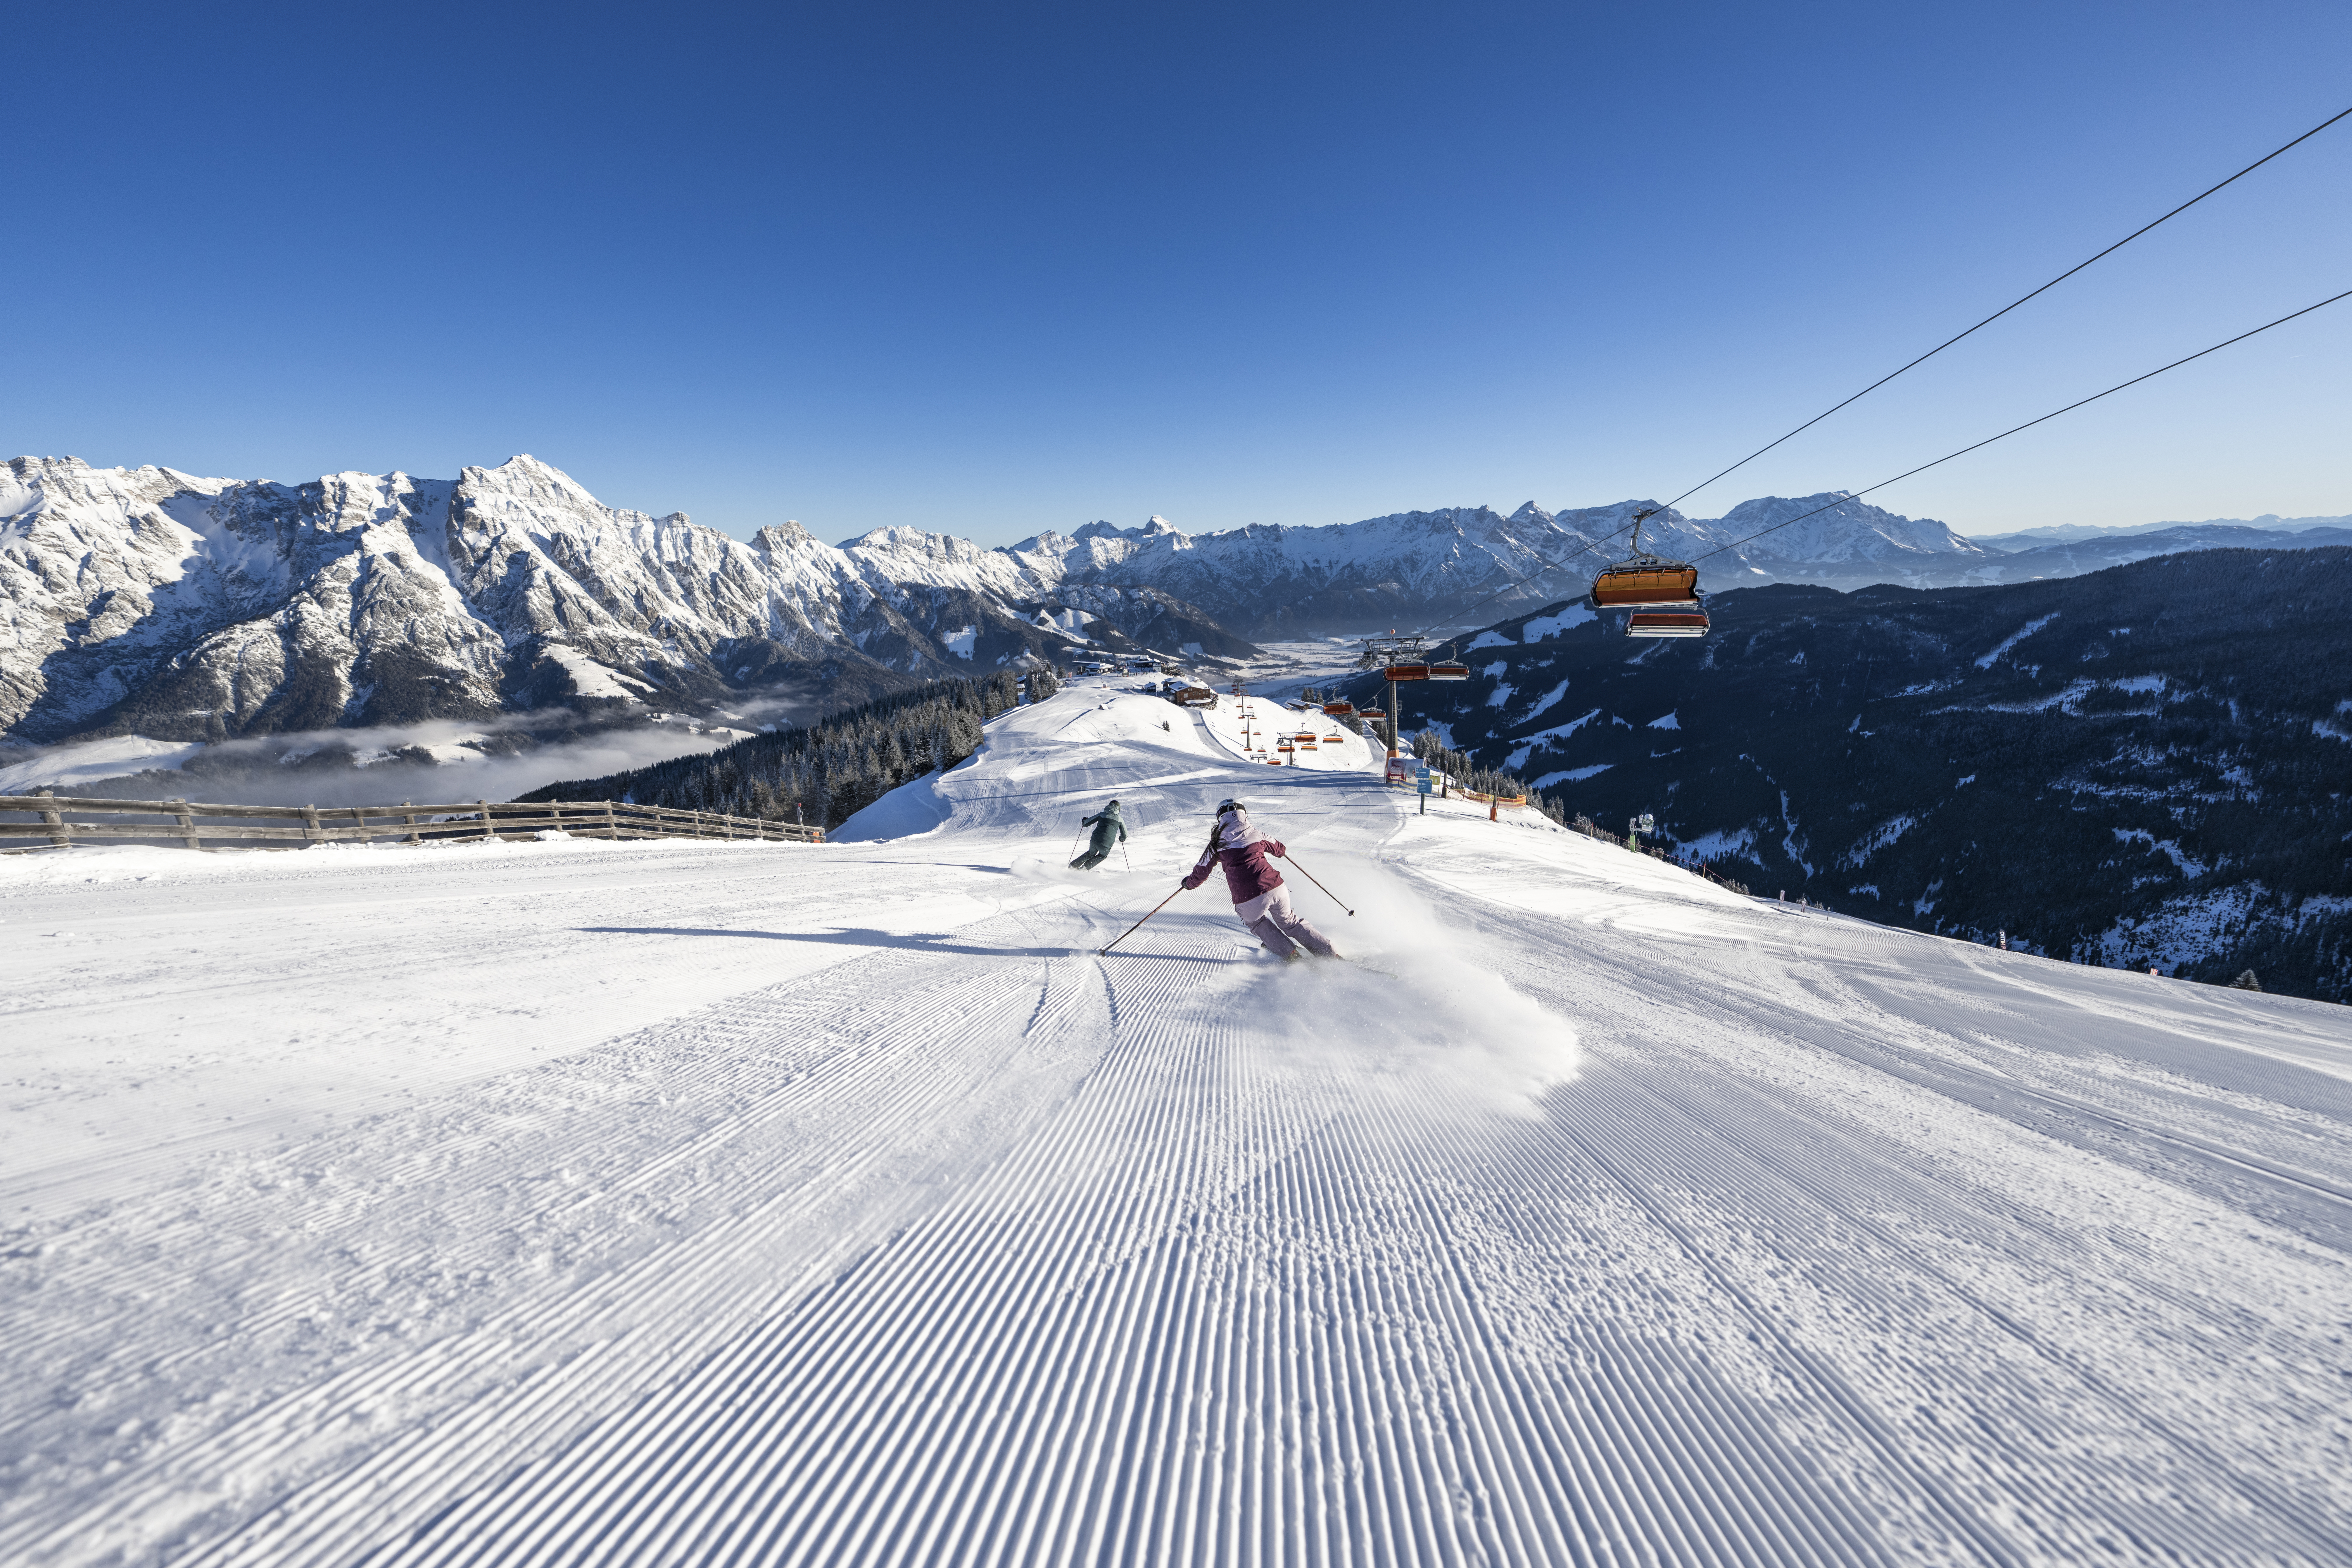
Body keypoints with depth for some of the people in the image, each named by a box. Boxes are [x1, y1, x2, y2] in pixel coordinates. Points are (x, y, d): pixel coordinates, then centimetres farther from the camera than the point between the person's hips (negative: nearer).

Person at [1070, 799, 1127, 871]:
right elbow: (1125, 835, 11)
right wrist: (1121, 838, 35)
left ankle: (1073, 866, 32)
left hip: (1094, 840, 2)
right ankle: (1085, 868, 20)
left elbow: (1086, 824, 8)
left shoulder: (1102, 814, 7)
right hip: (1106, 845, -2)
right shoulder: (1120, 819, 6)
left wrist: (1084, 821, 32)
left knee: (1091, 854, 32)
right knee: (1103, 856, 30)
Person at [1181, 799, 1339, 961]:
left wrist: (1189, 883, 35)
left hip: (1248, 899, -2)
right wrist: (1285, 852, 57)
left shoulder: (1217, 844, 7)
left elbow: (1202, 872, 14)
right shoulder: (1256, 835, 13)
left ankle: (1290, 954, 18)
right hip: (1276, 887, 3)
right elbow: (1278, 848, 32)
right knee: (1288, 922, 26)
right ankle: (1332, 955, 23)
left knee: (1256, 923, 31)